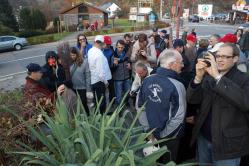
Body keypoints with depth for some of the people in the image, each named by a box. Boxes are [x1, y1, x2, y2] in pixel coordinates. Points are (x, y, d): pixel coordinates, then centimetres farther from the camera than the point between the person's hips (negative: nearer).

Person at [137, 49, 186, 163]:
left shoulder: (147, 80, -10)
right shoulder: (177, 86, -24)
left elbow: (139, 106, -3)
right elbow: (178, 117, -24)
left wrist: (148, 130, 2)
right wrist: (162, 135, -11)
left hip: (150, 134, 5)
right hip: (169, 137, -4)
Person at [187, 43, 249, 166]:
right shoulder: (208, 77, 2)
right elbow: (192, 99, -6)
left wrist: (218, 77, -33)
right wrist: (198, 76, -23)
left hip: (227, 143, -4)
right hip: (203, 138, 4)